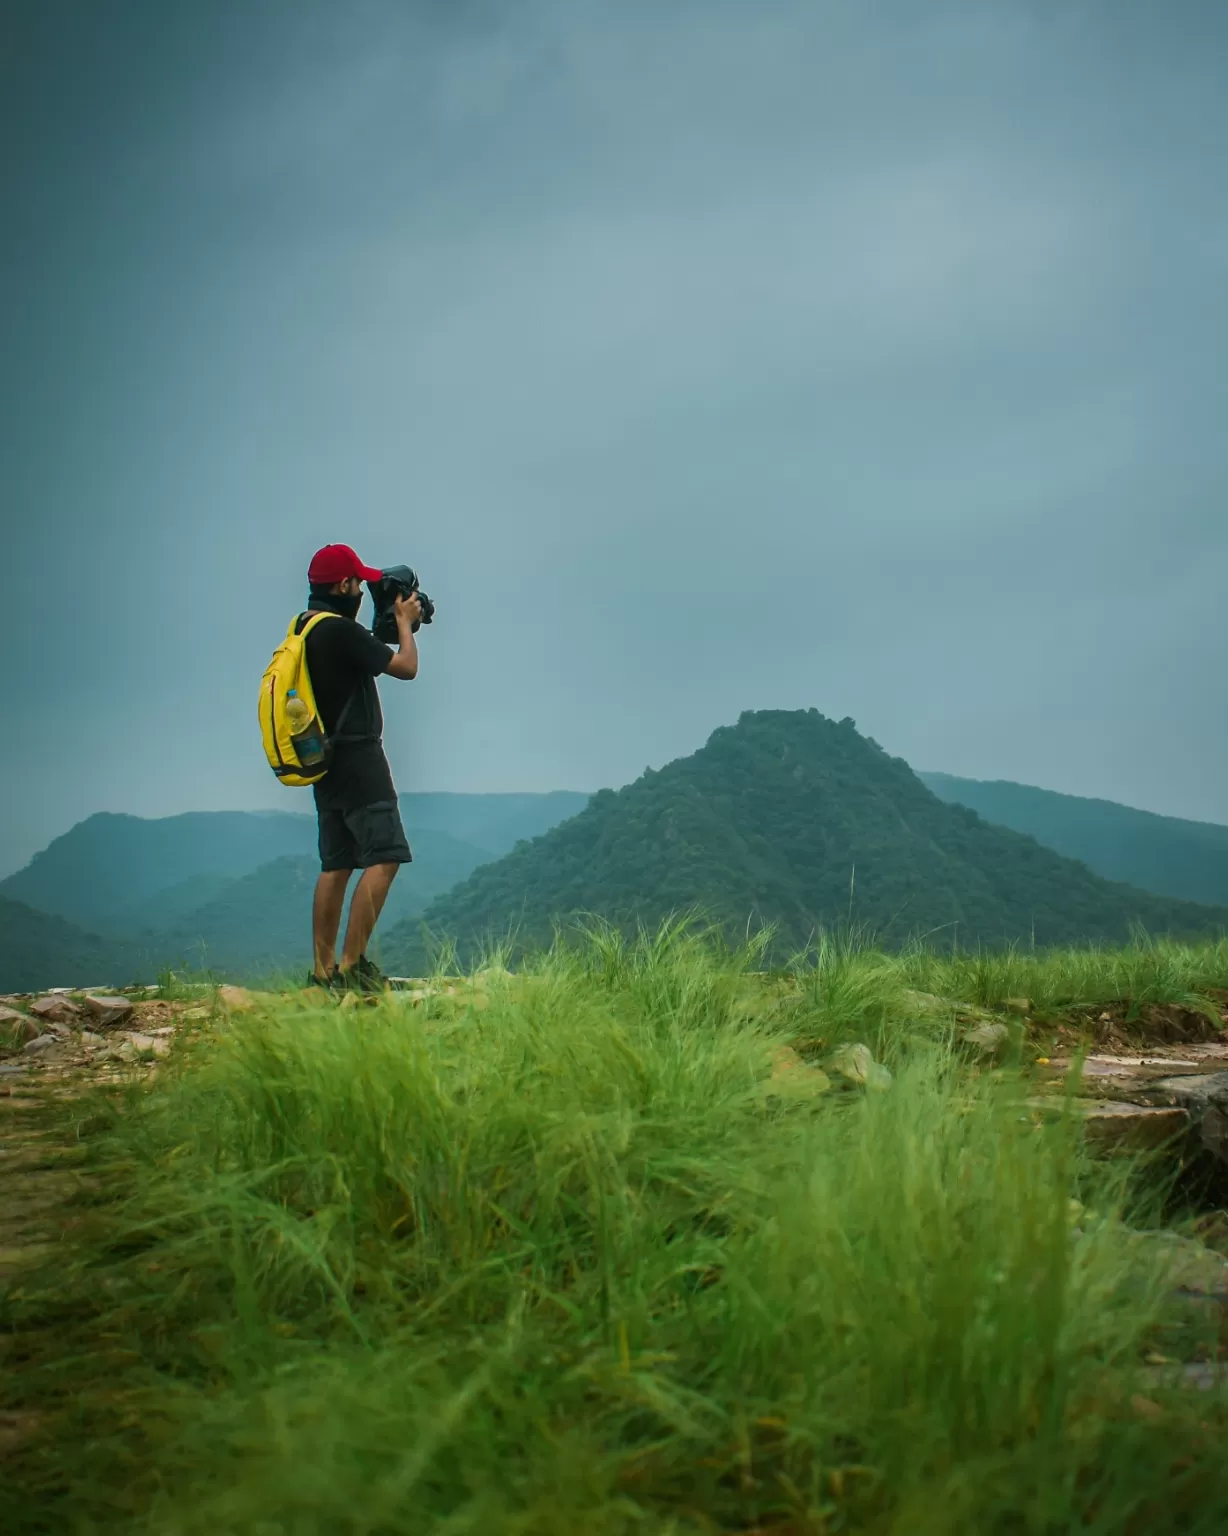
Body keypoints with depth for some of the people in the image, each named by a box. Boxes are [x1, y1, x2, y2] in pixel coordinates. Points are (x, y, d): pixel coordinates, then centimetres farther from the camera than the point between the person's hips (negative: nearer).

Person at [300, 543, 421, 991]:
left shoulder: (305, 630, 12)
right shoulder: (341, 631, -17)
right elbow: (406, 667, -13)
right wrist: (405, 622, 3)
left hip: (327, 762, 10)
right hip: (357, 758, -10)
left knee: (336, 865, 11)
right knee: (383, 857, -11)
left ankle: (323, 969, 12)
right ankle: (352, 965, -15)